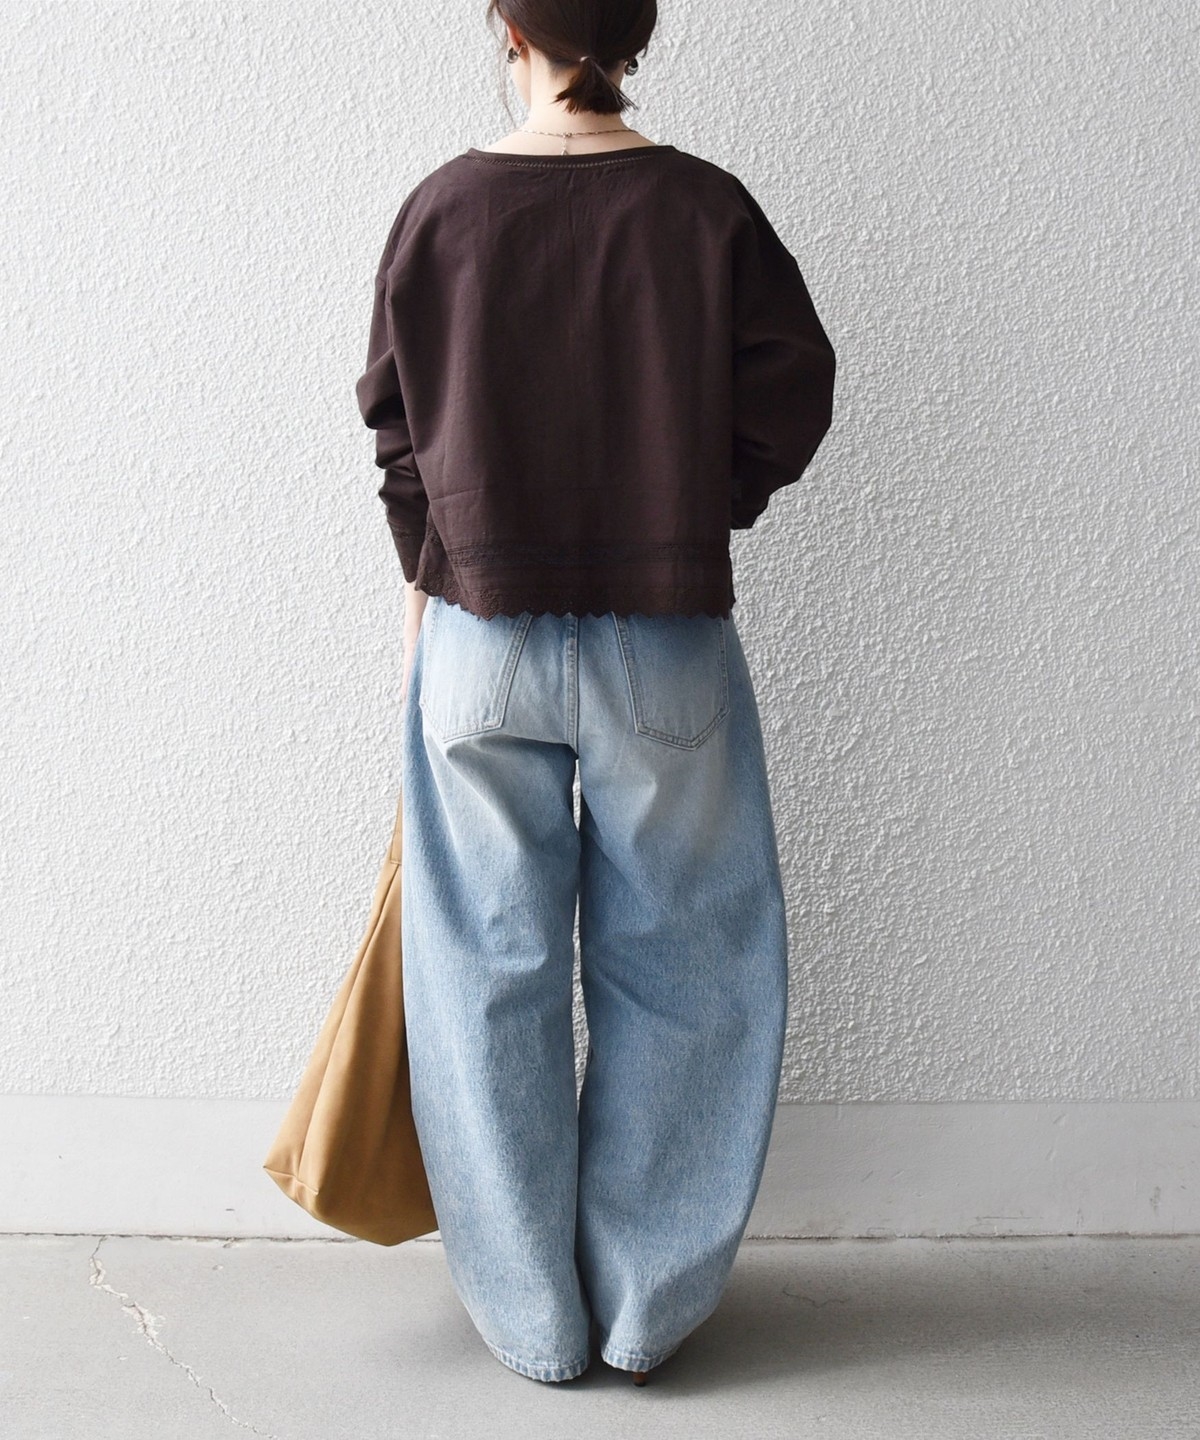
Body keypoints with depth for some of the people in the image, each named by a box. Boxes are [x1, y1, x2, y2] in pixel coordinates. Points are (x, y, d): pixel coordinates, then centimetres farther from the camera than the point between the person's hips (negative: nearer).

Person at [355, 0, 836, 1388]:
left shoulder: (440, 210, -1)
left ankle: (532, 1316, 21)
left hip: (482, 635, 1)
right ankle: (647, 1301, 22)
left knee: (493, 970, 11)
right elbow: (789, 399, -1)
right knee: (671, 963, 12)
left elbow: (399, 433, 4)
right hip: (665, 641, 0)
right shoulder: (704, 207, -3)